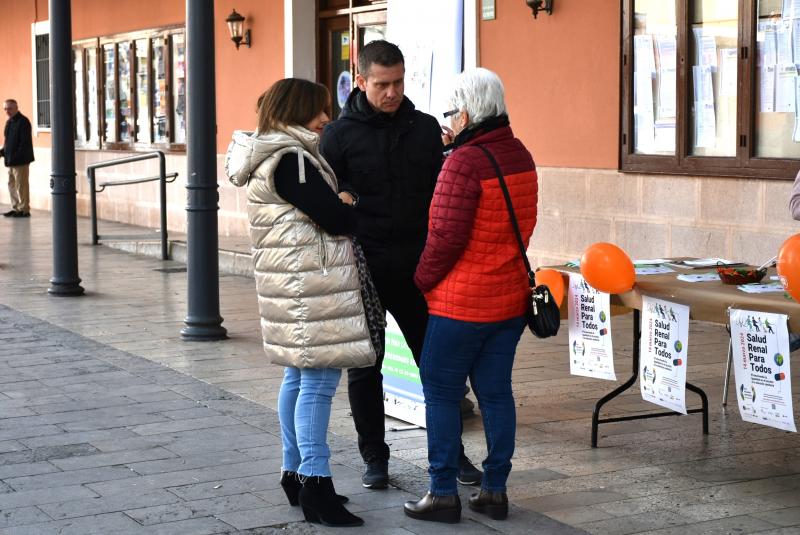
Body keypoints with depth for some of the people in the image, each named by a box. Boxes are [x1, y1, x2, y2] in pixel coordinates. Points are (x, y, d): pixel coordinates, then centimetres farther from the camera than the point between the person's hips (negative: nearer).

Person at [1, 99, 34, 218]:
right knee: (12, 184, 13)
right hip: (11, 161, 9)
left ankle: (24, 209, 1)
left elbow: (25, 142, -18)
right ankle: (16, 208, 20)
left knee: (21, 185, -5)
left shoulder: (23, 122, -12)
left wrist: (17, 156, -22)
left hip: (21, 161, -9)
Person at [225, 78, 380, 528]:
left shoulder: (273, 157, 16)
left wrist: (344, 208, 1)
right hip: (310, 283, -11)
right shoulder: (290, 160, -16)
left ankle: (295, 473, 24)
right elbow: (335, 217, -17)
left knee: (300, 376, 16)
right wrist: (365, 217, 1)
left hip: (295, 284, 11)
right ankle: (315, 484, -6)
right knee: (319, 380, -8)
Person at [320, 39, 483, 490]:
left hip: (417, 267, 2)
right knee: (365, 368, 7)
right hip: (364, 268, -2)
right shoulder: (341, 133, -1)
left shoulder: (426, 128, 6)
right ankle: (375, 457, 21)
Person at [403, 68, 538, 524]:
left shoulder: (465, 161, -18)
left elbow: (447, 236, -18)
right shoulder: (521, 156, 7)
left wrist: (421, 280, -6)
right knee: (495, 391, 12)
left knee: (441, 391, 3)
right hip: (511, 297, 8)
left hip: (462, 302, -7)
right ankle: (495, 490, 16)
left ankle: (443, 493, 6)